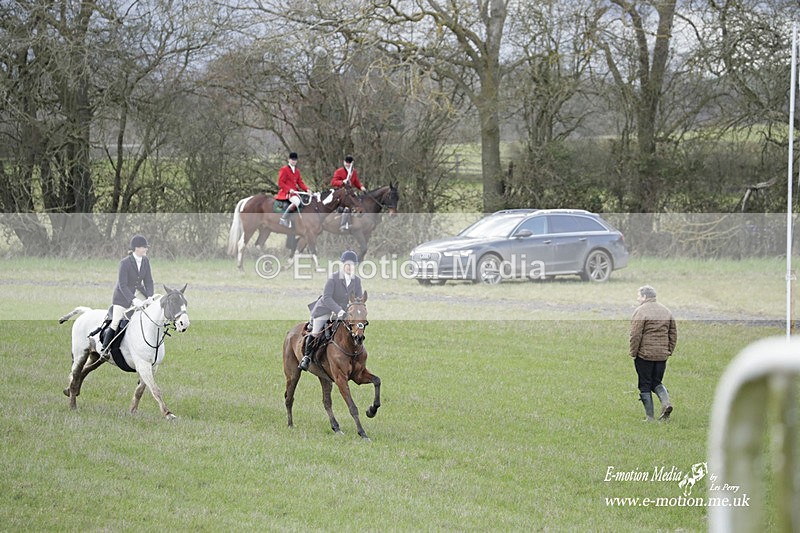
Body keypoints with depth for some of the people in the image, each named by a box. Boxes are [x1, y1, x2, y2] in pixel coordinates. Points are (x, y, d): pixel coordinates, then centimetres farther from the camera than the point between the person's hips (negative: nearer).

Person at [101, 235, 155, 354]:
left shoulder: (145, 260, -5)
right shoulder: (125, 263, -23)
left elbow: (148, 281, -2)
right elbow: (122, 285, -25)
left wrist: (150, 297, -18)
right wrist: (133, 300, -35)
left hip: (138, 291, 6)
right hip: (123, 295, -6)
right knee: (116, 322, -9)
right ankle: (105, 348, 6)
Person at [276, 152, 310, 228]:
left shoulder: (297, 171, 18)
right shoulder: (284, 169, -4)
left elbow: (300, 182, 17)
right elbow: (280, 183, -9)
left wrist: (306, 189, -1)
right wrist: (289, 189, -20)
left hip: (294, 191, 8)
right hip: (285, 192, -8)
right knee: (296, 201, -34)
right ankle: (283, 218, -26)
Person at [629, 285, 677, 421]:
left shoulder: (641, 311, -10)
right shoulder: (666, 311, 12)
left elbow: (636, 335, -15)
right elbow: (673, 334, 15)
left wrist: (633, 353, -7)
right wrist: (669, 351, 20)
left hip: (644, 354, -6)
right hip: (662, 354, 6)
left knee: (645, 385, 3)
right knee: (656, 382, 18)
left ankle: (649, 416, 3)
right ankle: (666, 402, -7)